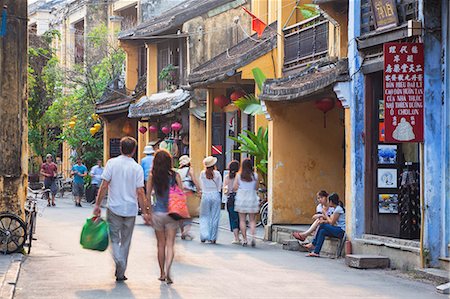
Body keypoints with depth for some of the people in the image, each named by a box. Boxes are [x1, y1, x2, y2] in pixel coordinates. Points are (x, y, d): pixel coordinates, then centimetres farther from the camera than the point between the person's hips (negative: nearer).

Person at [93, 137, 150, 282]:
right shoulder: (137, 168, -4)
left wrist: (97, 204, -1)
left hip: (114, 207, -1)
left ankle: (119, 260, -19)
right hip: (130, 209, 1)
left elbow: (104, 185, -8)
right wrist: (145, 212, 2)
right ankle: (121, 273, 17)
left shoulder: (112, 163, -5)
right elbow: (140, 192, -5)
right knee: (125, 241, 12)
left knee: (115, 238, 9)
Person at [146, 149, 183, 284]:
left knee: (161, 244, 14)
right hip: (172, 213, -1)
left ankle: (162, 273, 20)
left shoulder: (153, 176, -4)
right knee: (170, 244, 2)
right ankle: (167, 271, -17)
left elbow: (147, 195, 0)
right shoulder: (175, 175, -6)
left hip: (157, 213, 1)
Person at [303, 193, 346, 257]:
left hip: (341, 231, -9)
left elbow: (331, 222, -12)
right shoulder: (336, 208, 17)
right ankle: (316, 252, -10)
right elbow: (332, 221, 15)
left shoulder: (338, 209, -13)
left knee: (322, 225, -16)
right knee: (322, 231, -5)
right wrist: (324, 221, -3)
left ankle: (313, 244, -6)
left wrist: (325, 213, -2)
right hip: (339, 230, 9)